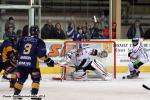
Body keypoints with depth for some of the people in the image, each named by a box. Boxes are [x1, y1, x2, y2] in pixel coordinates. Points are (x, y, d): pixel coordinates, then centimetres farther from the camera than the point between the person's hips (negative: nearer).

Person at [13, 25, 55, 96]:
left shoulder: (22, 39, 12)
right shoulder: (39, 41, 0)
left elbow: (16, 50, 14)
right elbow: (41, 54, -9)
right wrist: (48, 61, 1)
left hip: (21, 62, 4)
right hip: (32, 63, -4)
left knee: (21, 79, 18)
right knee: (36, 78, 10)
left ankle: (16, 94, 19)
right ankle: (34, 94, 1)